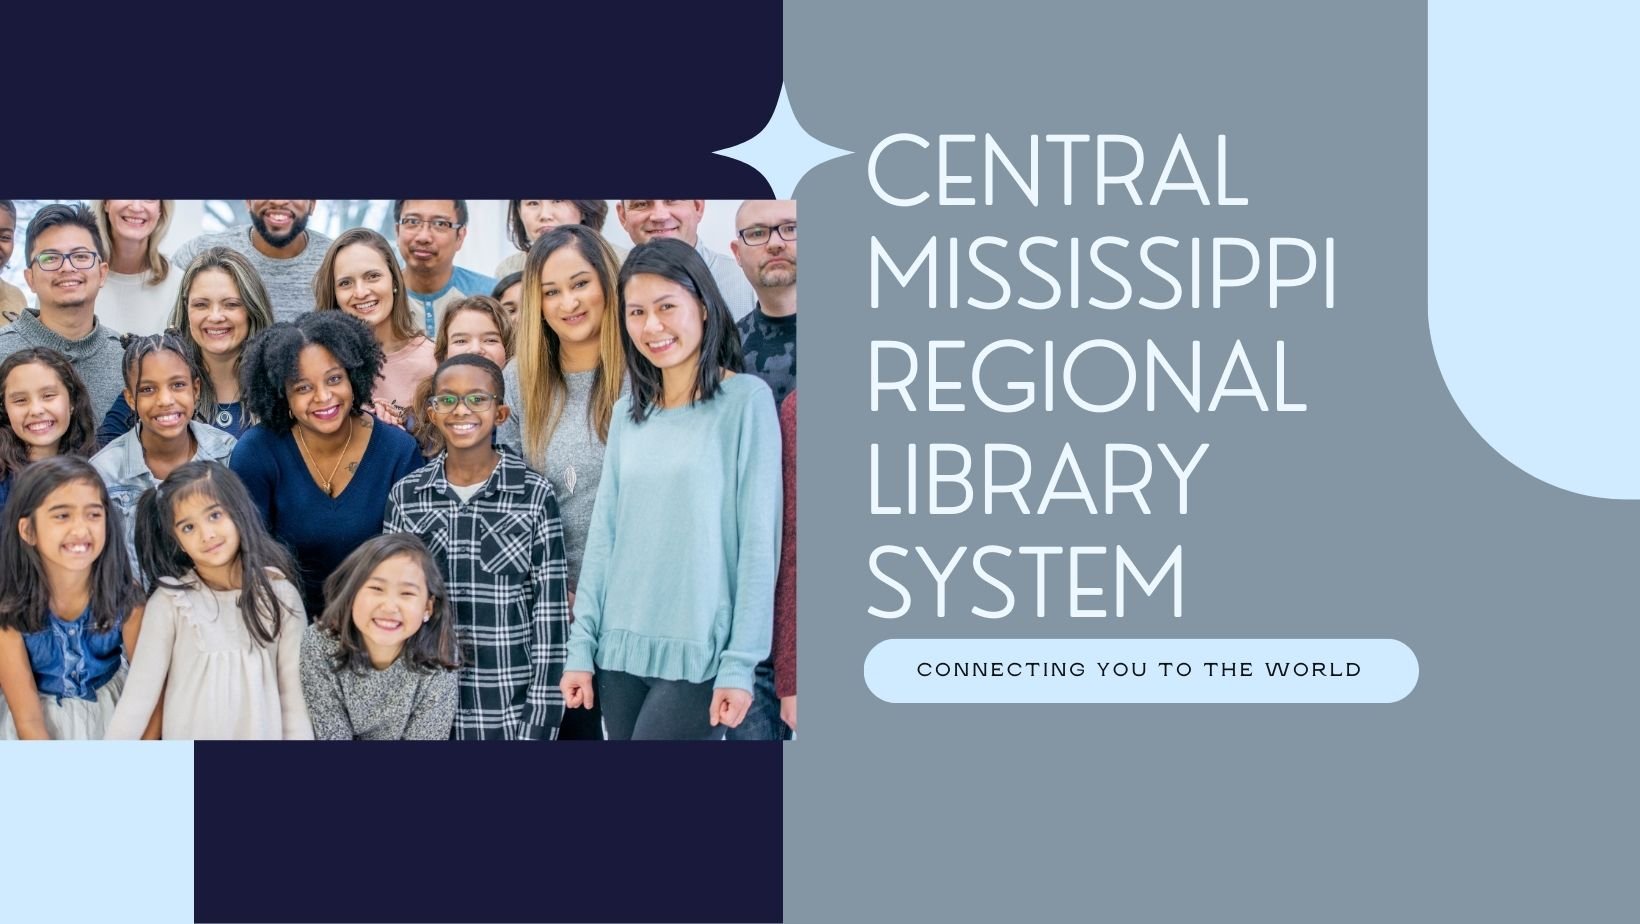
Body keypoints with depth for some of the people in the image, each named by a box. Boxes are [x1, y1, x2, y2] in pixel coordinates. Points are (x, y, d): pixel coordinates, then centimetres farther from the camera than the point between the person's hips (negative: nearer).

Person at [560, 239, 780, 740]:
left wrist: (741, 664, -12)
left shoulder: (745, 400, -5)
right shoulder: (628, 414, 11)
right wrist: (581, 647, 6)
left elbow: (759, 541, -8)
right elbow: (604, 535, 11)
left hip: (698, 657, -5)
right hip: (620, 652, 5)